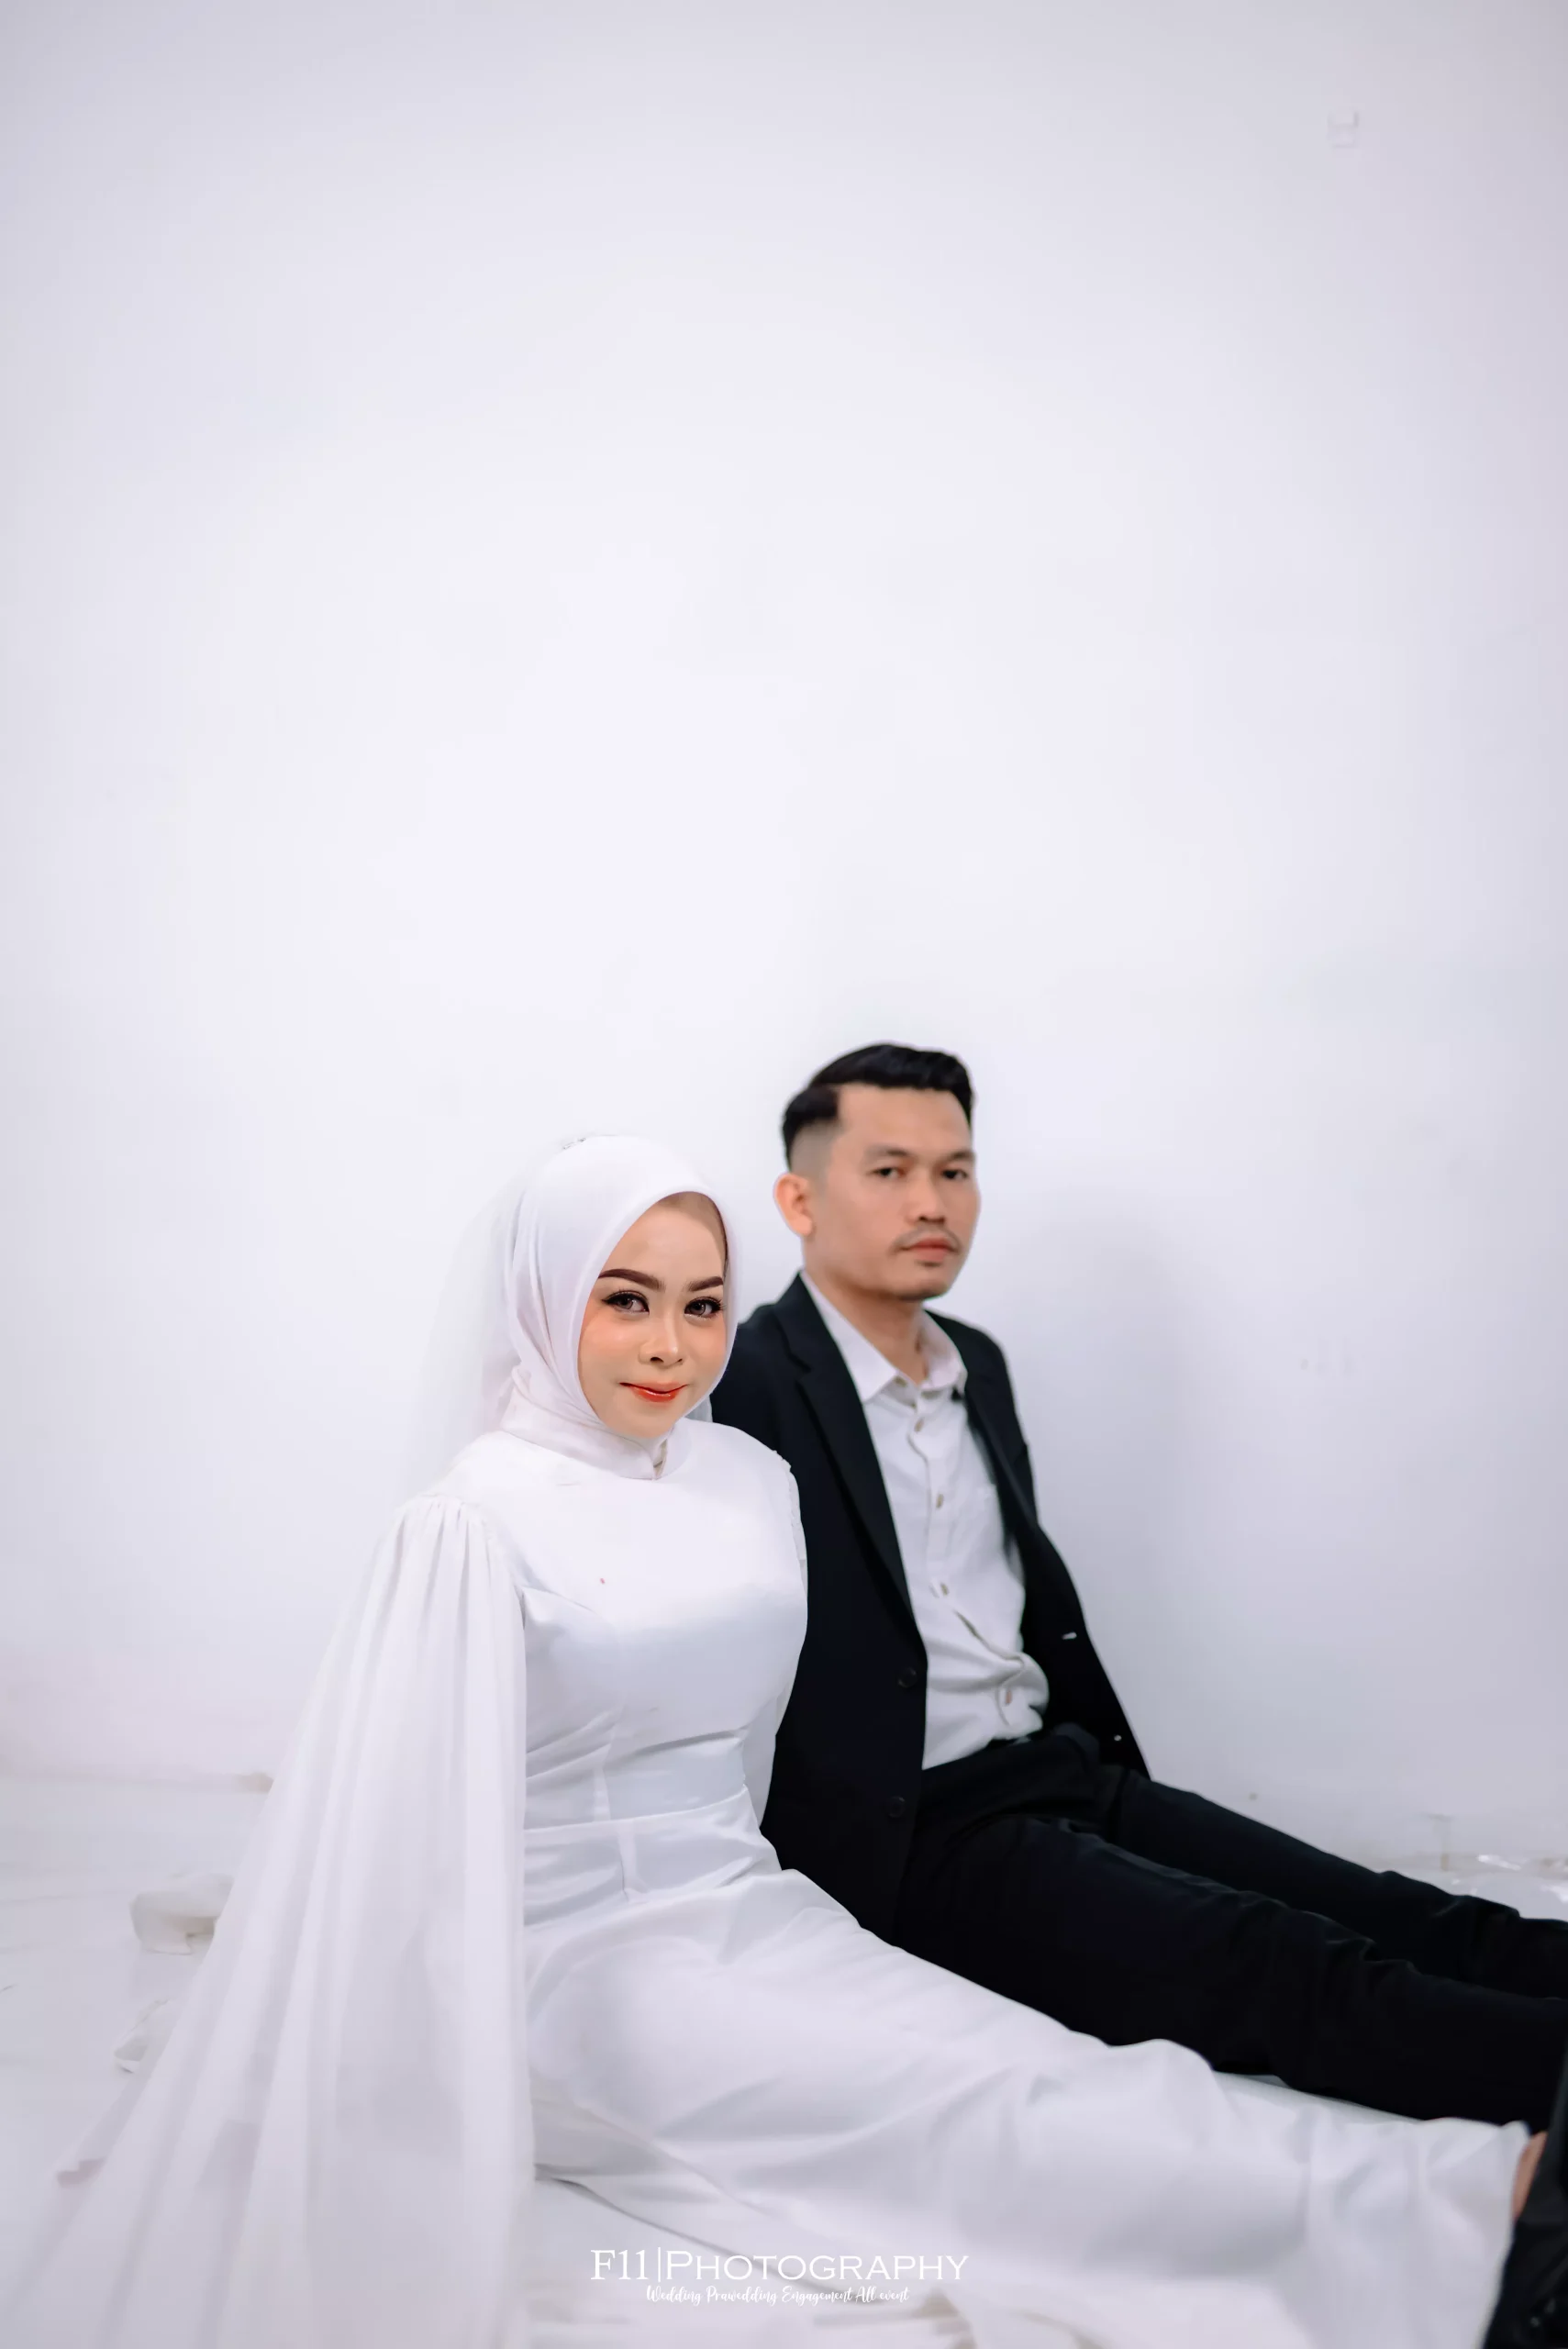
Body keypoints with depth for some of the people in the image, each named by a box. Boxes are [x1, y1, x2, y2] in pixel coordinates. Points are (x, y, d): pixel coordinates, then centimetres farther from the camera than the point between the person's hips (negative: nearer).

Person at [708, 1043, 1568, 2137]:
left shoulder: (978, 1363, 14)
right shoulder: (746, 1388, -11)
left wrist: (1113, 1766, 15)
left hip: (1062, 1773, 8)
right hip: (908, 1834, -8)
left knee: (1391, 1920, -8)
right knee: (1279, 1966, -22)